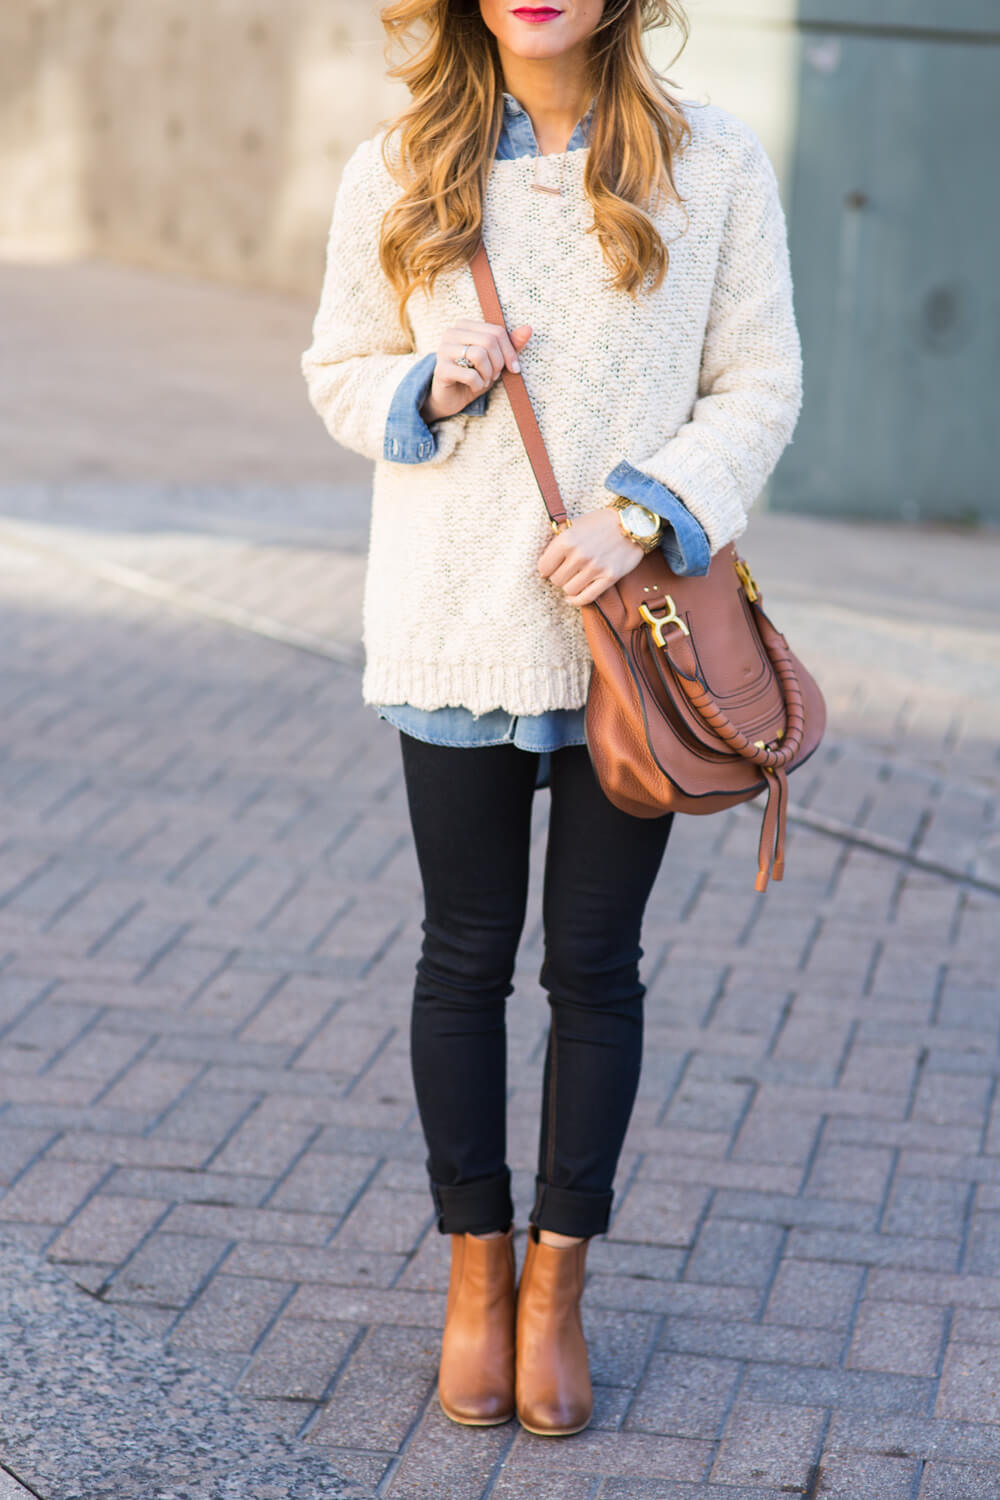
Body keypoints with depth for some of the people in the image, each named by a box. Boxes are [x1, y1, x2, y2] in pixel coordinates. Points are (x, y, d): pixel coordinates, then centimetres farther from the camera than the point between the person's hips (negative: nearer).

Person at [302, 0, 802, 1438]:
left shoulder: (711, 162, -4)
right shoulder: (396, 173, 0)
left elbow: (759, 387, -2)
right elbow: (339, 371, 9)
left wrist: (642, 517, -16)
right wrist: (428, 389, -12)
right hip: (457, 623, 1)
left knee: (596, 964, 7)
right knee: (467, 956, 11)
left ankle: (557, 1282, 24)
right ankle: (477, 1272, 28)